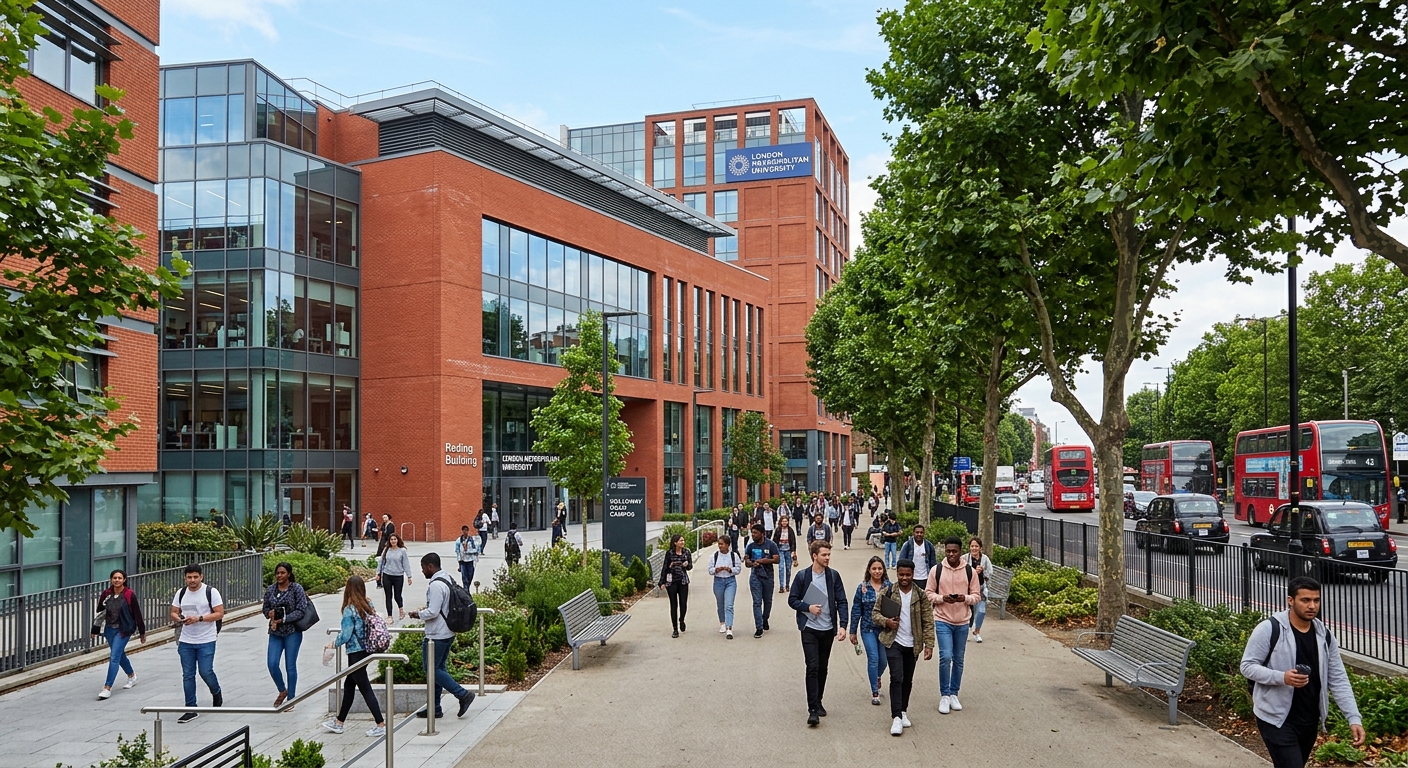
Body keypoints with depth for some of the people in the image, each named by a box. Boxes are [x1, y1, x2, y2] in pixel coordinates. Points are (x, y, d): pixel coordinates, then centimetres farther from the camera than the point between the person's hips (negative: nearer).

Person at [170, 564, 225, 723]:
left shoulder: (211, 592, -8)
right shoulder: (181, 593, 7)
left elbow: (219, 614, -10)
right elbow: (173, 613, 12)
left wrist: (199, 618, -21)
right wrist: (179, 618, -11)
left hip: (206, 641, -4)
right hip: (186, 641, 4)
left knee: (205, 672, -5)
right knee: (188, 675, 5)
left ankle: (217, 694, 25)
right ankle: (191, 710, 12)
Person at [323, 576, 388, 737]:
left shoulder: (349, 610, -19)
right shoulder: (369, 605, 3)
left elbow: (346, 635, -19)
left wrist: (334, 643, 2)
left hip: (356, 652, -8)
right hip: (367, 650, 8)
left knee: (365, 688, -1)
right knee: (349, 684, 20)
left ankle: (381, 725, 2)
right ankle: (339, 721, 31)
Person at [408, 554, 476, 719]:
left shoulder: (436, 585, -21)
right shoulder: (447, 580, 11)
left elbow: (433, 612, -23)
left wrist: (419, 614, -6)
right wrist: (425, 610, 16)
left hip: (437, 636, -10)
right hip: (447, 633, 10)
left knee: (432, 669, -2)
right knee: (438, 669, 14)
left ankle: (463, 694, -5)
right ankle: (434, 708, 21)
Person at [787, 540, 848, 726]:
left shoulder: (833, 576, 0)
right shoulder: (802, 576, -5)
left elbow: (841, 601, 0)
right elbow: (792, 600, 1)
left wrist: (842, 625, -11)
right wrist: (808, 607, -16)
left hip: (828, 629, 3)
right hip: (810, 629, -3)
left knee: (823, 668, 12)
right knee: (812, 667, -9)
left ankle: (818, 702, 28)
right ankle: (813, 709, -6)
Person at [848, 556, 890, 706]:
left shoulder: (890, 586, -2)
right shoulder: (862, 587, -3)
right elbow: (856, 610, 2)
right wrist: (853, 632, 3)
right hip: (868, 628, -1)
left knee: (884, 660, 9)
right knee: (873, 658, -6)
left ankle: (877, 677, 43)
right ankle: (875, 692, 7)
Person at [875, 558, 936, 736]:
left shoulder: (921, 596, -1)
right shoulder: (887, 592, -4)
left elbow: (928, 622, 0)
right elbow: (875, 613, 3)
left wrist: (929, 645, -7)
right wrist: (886, 621, -17)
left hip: (912, 645, 2)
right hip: (893, 642, -2)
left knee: (907, 680, 13)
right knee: (897, 678, -12)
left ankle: (903, 711, 31)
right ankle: (896, 718, -12)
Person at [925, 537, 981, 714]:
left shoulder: (970, 572, -1)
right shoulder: (936, 570, -4)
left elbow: (977, 596, 3)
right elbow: (928, 593, 0)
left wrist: (965, 598, -18)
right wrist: (942, 598, -19)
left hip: (962, 622, 2)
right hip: (942, 620, -2)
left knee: (958, 660, 11)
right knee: (945, 657, -12)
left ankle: (954, 694, 25)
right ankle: (944, 696, 2)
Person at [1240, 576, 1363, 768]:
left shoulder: (1324, 635, 3)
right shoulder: (1269, 629, -15)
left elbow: (1338, 681, 4)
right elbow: (1247, 666, -13)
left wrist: (1354, 718, -5)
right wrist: (1282, 677, -28)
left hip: (1309, 721, 6)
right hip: (1276, 719, -6)